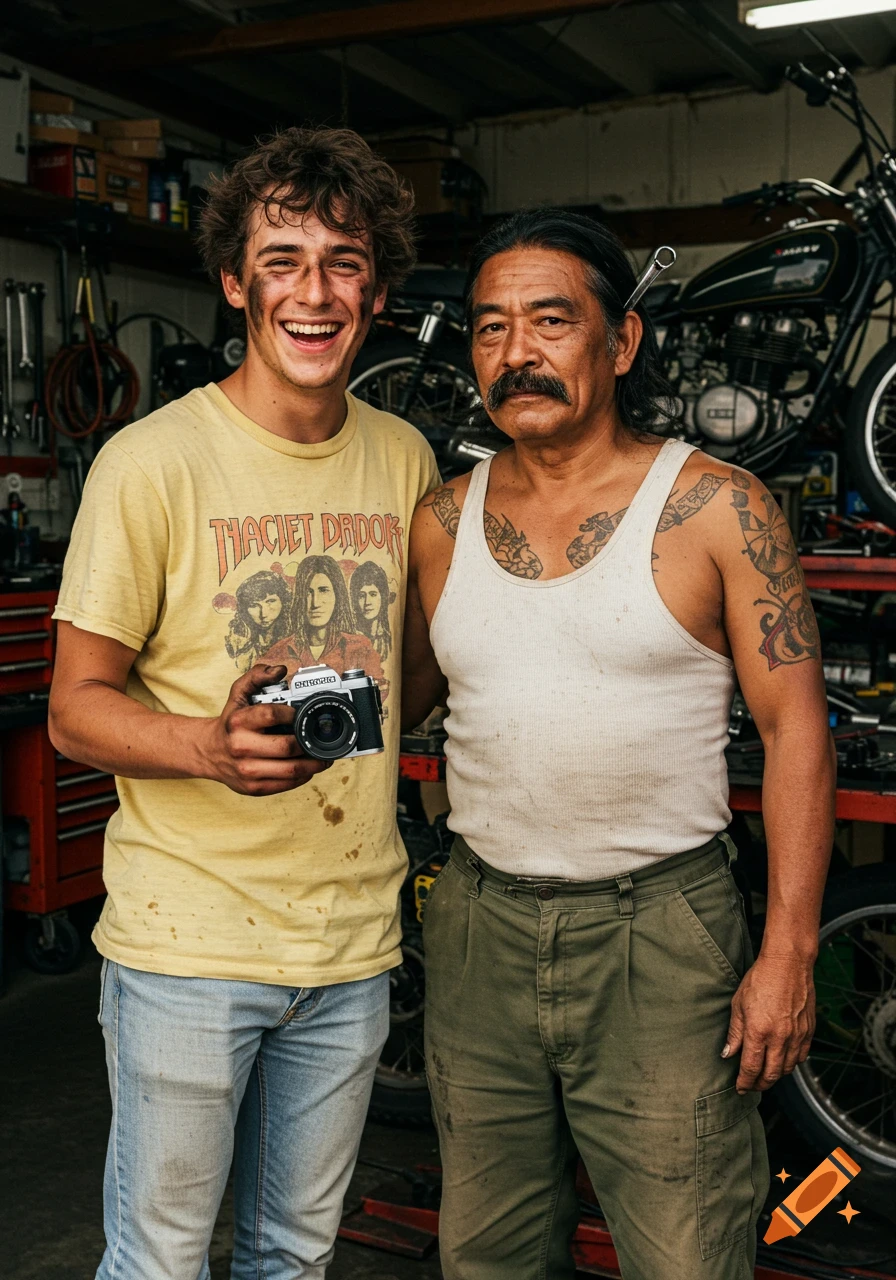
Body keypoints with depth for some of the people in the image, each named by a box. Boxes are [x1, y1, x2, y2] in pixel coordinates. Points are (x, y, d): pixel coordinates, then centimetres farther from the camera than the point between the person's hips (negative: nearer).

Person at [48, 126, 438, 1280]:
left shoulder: (404, 459, 4)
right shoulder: (152, 460, -11)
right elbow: (75, 708, -9)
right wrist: (215, 746, -28)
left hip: (354, 939, 5)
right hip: (186, 940, -4)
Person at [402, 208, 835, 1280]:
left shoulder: (715, 507, -7)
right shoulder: (443, 520, 5)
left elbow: (795, 729, -7)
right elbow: (399, 699, 15)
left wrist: (788, 951, -10)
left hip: (660, 927, -3)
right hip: (479, 926, 4)